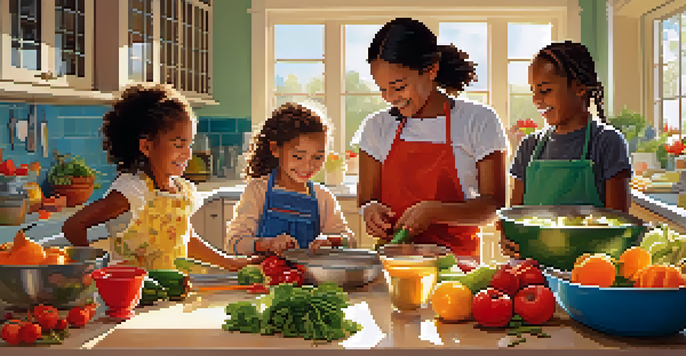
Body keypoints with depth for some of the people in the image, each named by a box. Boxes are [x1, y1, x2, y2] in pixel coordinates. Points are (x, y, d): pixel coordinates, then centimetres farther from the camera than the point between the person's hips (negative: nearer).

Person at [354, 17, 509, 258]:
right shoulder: (377, 128, 10)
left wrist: (434, 212, -16)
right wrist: (370, 210, -9)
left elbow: (493, 206, -2)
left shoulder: (479, 122, 1)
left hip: (457, 259, -2)